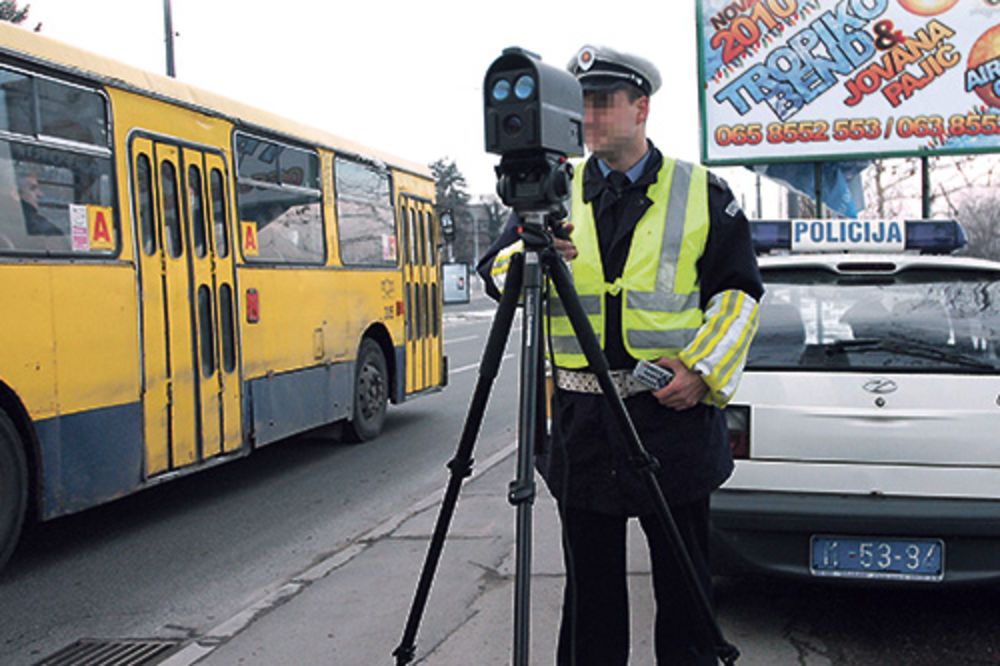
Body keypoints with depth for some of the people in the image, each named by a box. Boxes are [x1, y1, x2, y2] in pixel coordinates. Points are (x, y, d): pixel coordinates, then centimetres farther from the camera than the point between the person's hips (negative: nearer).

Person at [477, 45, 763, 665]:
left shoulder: (702, 192, 4)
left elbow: (739, 291, 4)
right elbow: (494, 274, 5)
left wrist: (704, 368, -9)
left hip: (673, 410, -2)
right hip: (582, 420, 2)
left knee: (684, 582, 9)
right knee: (590, 584, 12)